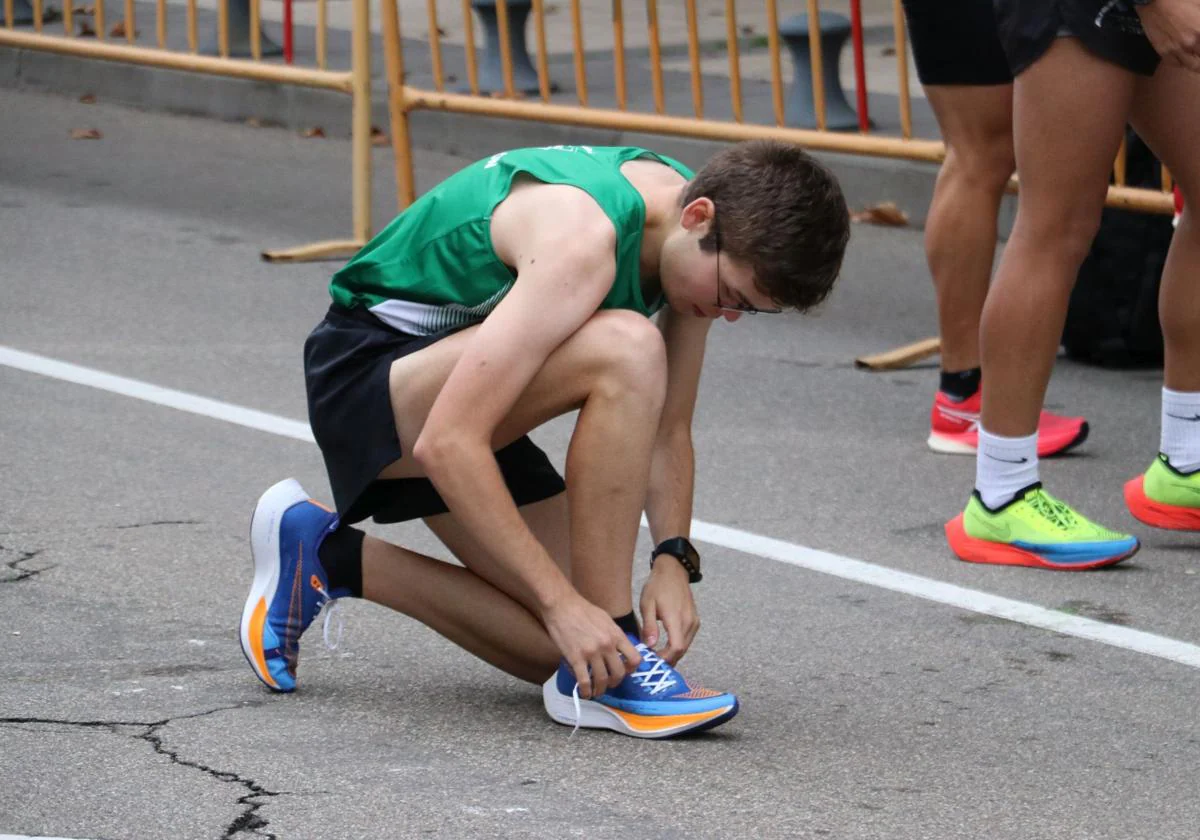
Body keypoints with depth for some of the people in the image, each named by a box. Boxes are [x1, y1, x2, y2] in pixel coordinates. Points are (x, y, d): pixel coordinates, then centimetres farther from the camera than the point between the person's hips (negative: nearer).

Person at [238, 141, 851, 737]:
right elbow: (447, 443, -36)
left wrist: (673, 561, -13)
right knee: (626, 348, -34)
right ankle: (606, 675, -25)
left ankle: (328, 558, 17)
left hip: (467, 394, 9)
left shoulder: (699, 241, -7)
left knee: (567, 644, 0)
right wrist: (562, 603, -36)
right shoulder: (582, 239, -33)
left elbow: (667, 432, 4)